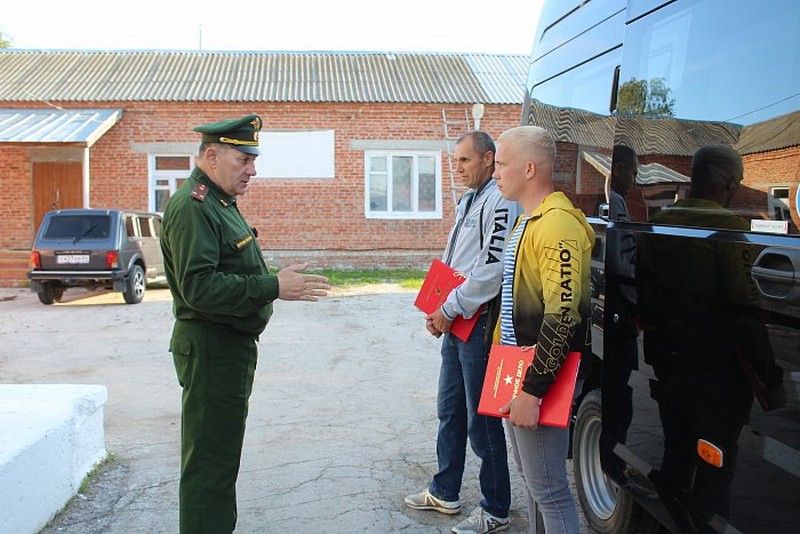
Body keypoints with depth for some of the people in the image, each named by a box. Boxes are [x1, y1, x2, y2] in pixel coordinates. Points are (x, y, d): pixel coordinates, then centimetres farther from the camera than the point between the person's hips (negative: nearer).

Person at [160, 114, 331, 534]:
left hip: (231, 346, 11)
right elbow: (199, 287, -27)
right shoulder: (192, 206, -18)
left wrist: (274, 284, 15)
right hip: (211, 349, -11)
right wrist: (274, 287, -28)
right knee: (209, 461, -3)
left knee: (221, 455, 20)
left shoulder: (220, 203, 16)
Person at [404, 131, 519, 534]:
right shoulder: (467, 201, 16)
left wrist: (450, 310, -15)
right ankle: (444, 492, 33)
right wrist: (438, 311, 10)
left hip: (480, 324, -10)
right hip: (455, 323, 10)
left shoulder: (499, 202, -15)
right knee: (450, 410, 18)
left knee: (482, 421, 0)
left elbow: (493, 269, -23)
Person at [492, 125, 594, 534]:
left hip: (542, 378, -10)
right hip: (516, 374, 10)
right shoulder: (527, 220, 13)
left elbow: (563, 314, -26)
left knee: (548, 488, -1)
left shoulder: (557, 223, -19)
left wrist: (532, 390, -26)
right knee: (530, 475, 22)